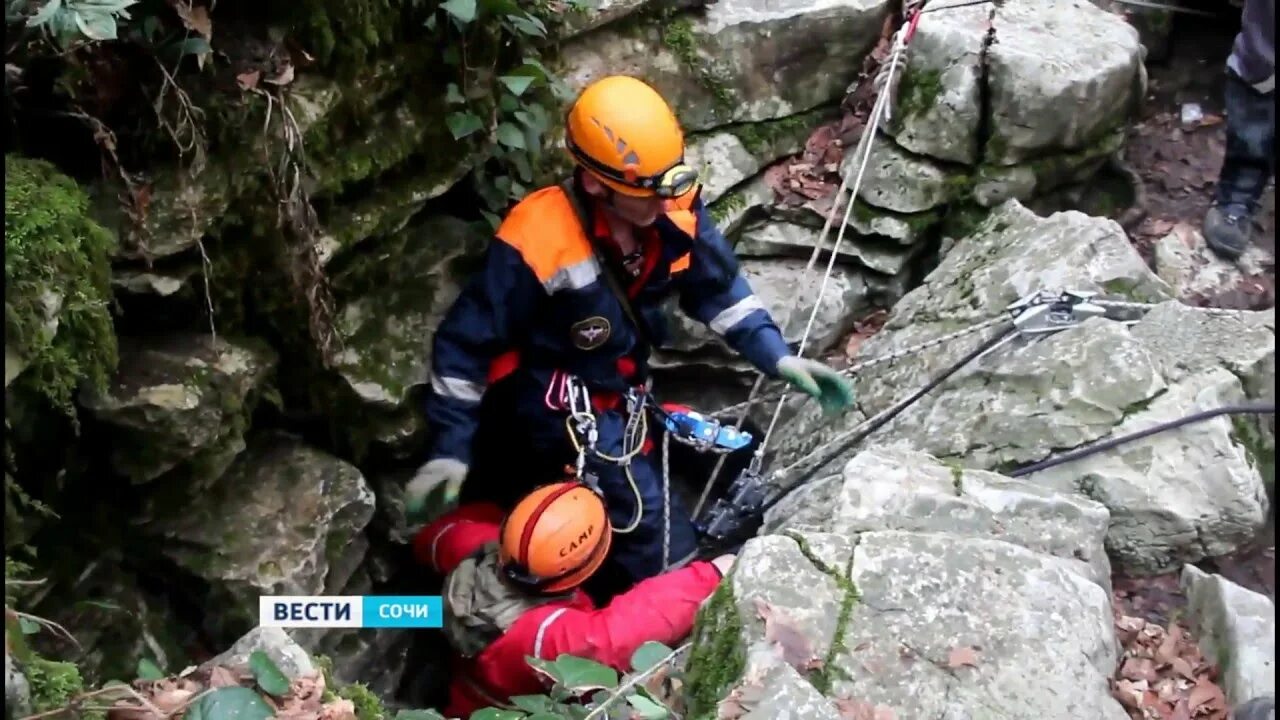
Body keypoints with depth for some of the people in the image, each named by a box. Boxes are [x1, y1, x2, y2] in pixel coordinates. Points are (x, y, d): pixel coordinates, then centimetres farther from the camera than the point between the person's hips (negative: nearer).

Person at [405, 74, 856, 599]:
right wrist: (450, 449, -18)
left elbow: (719, 291, 2)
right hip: (554, 404, -7)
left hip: (623, 389, 7)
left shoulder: (675, 211, -13)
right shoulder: (536, 242, -28)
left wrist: (778, 358, -10)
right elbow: (466, 343, -18)